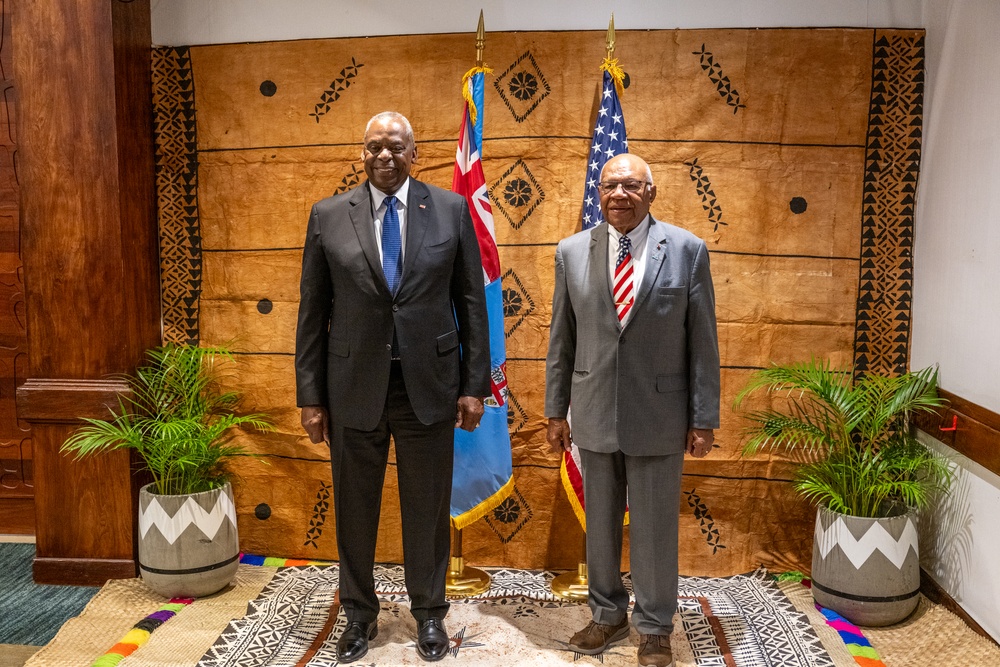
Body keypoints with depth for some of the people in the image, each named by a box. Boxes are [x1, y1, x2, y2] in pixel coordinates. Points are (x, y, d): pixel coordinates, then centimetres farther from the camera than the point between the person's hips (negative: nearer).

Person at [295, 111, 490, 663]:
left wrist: (474, 385, -2)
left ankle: (428, 613, 33)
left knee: (428, 508, 12)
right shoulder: (328, 215, 1)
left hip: (430, 385, 0)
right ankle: (359, 614, 34)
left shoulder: (451, 209, 0)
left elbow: (471, 301, 1)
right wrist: (310, 396, 0)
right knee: (354, 508, 13)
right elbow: (312, 312, 2)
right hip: (354, 386, 1)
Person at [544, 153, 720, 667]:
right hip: (594, 413, 2)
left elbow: (702, 340, -3)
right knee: (600, 522, 15)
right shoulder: (572, 252, 2)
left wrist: (704, 418, -4)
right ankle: (608, 614, 35)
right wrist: (556, 410, 5)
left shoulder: (687, 250, -4)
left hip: (659, 413, -2)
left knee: (655, 527, 9)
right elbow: (561, 339, 5)